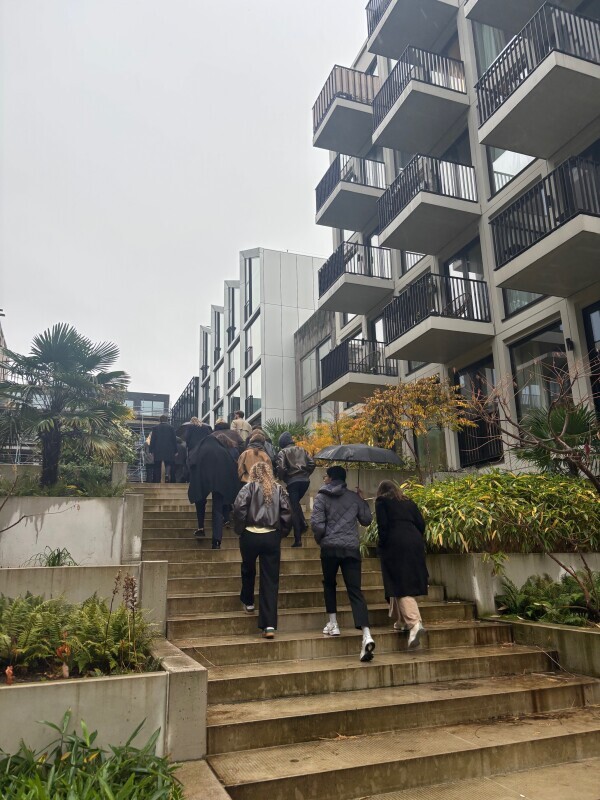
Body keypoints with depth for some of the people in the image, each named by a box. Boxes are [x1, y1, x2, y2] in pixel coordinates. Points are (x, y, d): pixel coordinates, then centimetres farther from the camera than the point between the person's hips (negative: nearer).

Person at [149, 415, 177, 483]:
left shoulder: (156, 428, 3)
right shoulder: (171, 427, 0)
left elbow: (152, 440, 2)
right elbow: (174, 440, 0)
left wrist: (152, 450, 7)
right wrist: (175, 451, 5)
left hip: (157, 450, 1)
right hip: (168, 451, -1)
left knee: (157, 466, 7)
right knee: (168, 464, 9)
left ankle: (157, 481, 7)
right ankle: (167, 474, -20)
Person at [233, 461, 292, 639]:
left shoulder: (250, 487, -1)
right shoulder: (278, 489, 5)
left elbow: (239, 507, -14)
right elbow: (287, 512, -2)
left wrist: (239, 529, -1)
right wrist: (282, 532, 10)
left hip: (250, 536, -1)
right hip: (272, 537, 1)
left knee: (248, 569, 27)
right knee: (270, 579, 3)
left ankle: (248, 602, 46)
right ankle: (269, 625, -3)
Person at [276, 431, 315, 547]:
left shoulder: (282, 452, 3)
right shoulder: (302, 450, 16)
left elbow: (281, 468, -11)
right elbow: (312, 463, 7)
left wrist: (281, 478, 6)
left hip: (292, 482, -5)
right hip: (305, 480, 5)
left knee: (294, 508, 1)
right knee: (296, 503, 28)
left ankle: (298, 539, -2)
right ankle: (303, 523, 10)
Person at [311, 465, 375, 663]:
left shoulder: (322, 497, -1)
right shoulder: (354, 497, 9)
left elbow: (316, 523, -10)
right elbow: (366, 520, 15)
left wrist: (320, 539, 8)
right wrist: (363, 501, 26)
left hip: (330, 548, -2)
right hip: (352, 548, 2)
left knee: (329, 584, 22)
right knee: (355, 590, -3)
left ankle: (333, 624, 22)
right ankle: (366, 635, -16)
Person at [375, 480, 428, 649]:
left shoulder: (381, 501, 8)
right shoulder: (409, 502, 21)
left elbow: (382, 525, -4)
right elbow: (421, 524, 12)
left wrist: (382, 545, 3)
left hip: (395, 544, -5)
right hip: (415, 544, 5)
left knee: (400, 585, -8)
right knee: (409, 583, 16)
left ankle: (414, 622, -24)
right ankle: (403, 621, 23)